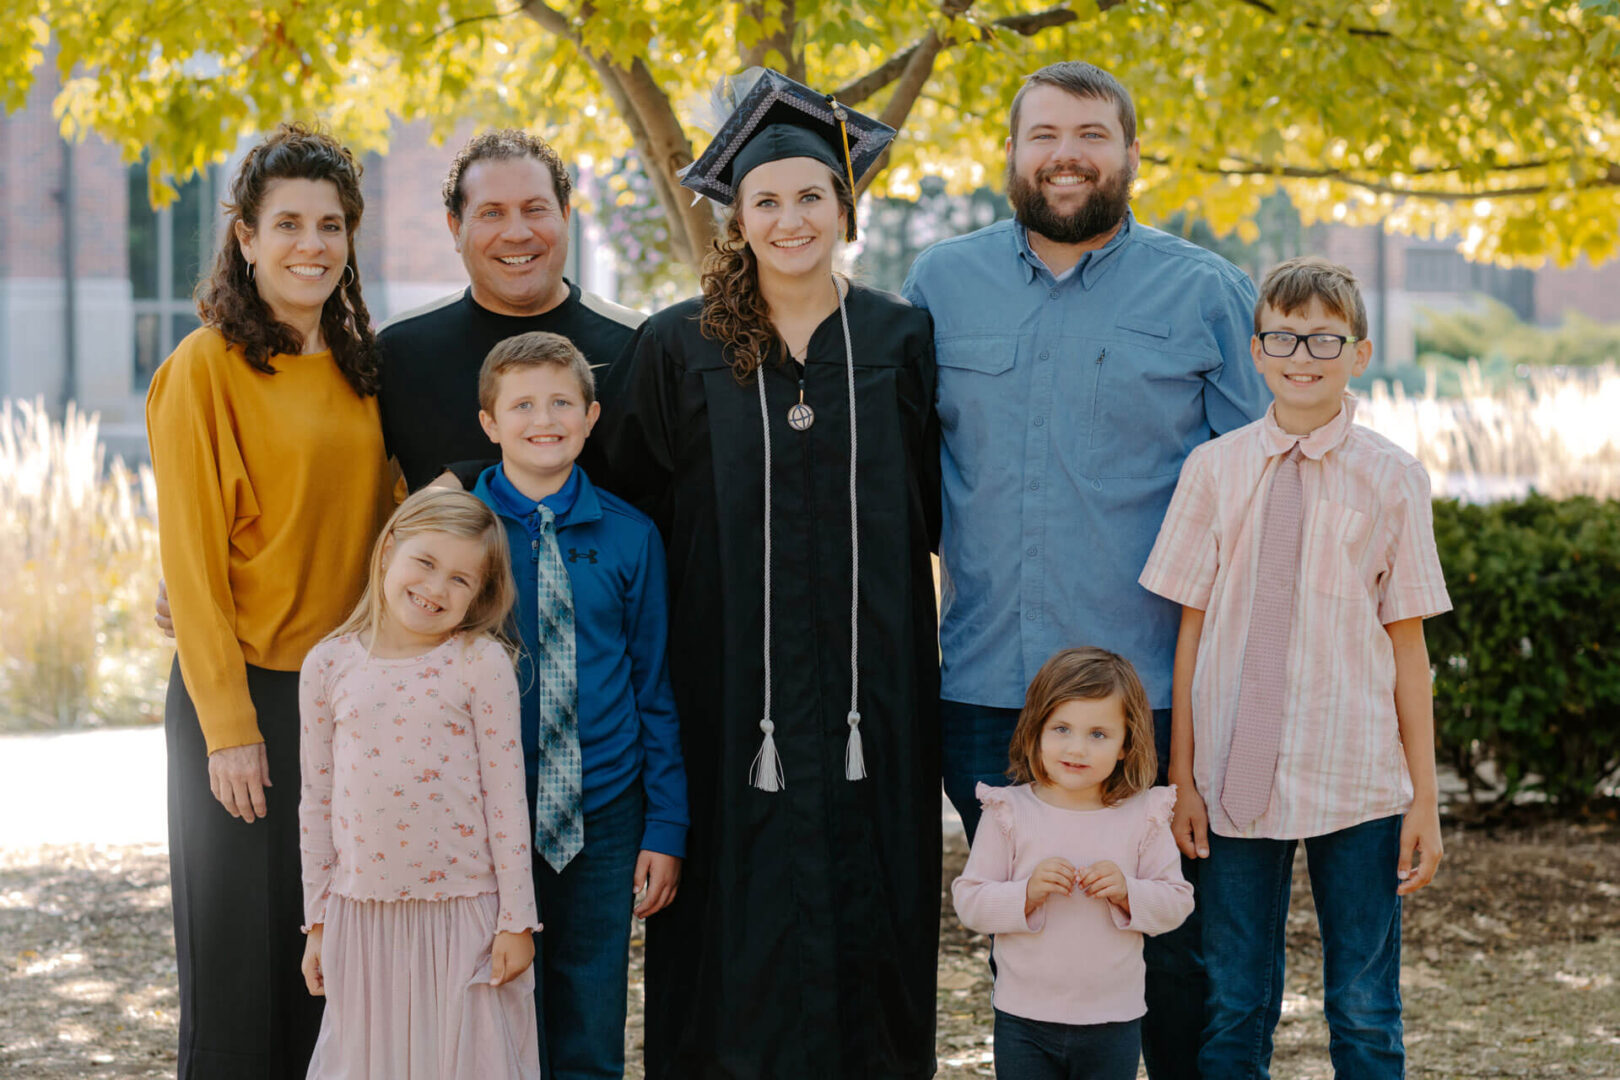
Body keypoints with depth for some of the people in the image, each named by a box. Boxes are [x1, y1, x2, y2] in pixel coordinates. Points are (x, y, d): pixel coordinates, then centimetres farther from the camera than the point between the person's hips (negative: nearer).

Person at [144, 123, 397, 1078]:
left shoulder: (358, 368, 11)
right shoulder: (207, 367, -8)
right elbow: (192, 561, -10)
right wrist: (229, 727, -15)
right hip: (246, 691, -6)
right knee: (244, 954, 1)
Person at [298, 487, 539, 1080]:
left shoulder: (480, 663, -5)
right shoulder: (328, 665, 2)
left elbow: (506, 795, -4)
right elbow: (317, 801, 8)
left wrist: (516, 919, -5)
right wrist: (316, 921, 10)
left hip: (463, 912, -2)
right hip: (361, 913, 2)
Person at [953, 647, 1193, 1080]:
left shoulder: (1142, 818, -3)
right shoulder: (1010, 814, -6)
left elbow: (1177, 902, 1)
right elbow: (969, 901, -7)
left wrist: (1127, 891, -18)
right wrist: (1027, 893, -23)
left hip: (1112, 1026, 1)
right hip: (1024, 1023, -1)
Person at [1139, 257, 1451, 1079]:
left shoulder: (1392, 479, -1)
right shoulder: (1214, 470, 1)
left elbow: (1407, 646, 0)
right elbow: (1190, 633, 4)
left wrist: (1423, 799, 0)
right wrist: (1182, 778, 3)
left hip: (1358, 786, -1)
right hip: (1237, 784, 1)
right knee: (1233, 1011, 7)